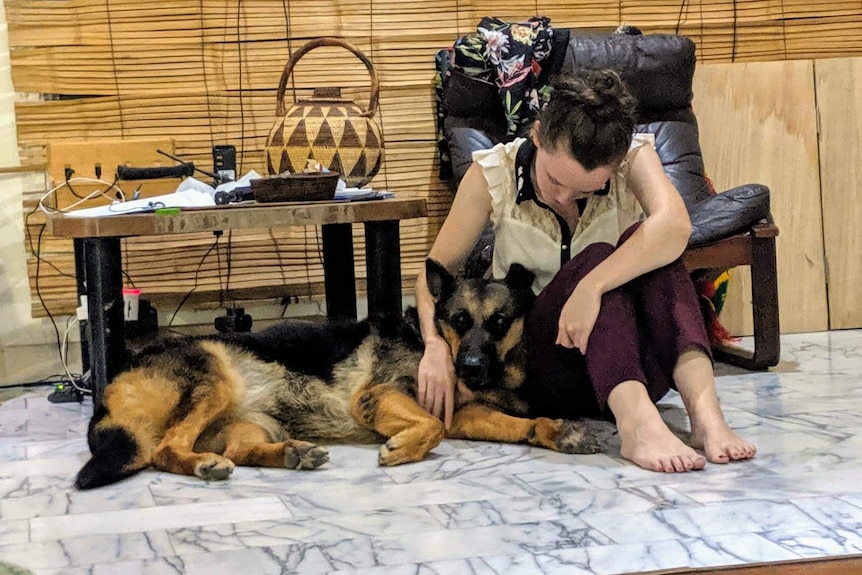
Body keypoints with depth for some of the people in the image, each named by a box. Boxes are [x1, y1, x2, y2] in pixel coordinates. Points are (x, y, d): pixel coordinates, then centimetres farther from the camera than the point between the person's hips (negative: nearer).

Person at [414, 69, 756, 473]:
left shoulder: (632, 156, -12)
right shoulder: (493, 174, -10)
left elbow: (675, 224, -33)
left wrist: (591, 288, -44)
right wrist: (435, 344, -26)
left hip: (629, 360, 1)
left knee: (645, 245, -28)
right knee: (596, 257, -30)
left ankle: (703, 408, -46)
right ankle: (636, 425, -52)